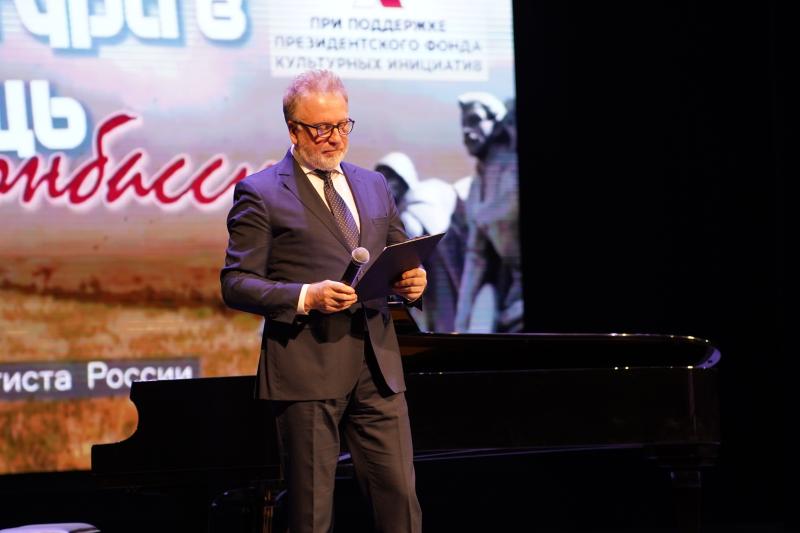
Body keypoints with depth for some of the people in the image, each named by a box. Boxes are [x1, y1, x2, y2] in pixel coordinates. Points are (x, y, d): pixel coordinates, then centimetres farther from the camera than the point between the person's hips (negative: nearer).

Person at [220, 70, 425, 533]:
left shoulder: (373, 186, 17)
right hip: (307, 369, -5)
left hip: (377, 365, 5)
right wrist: (306, 297, -21)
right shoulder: (260, 193, -1)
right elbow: (237, 284, -6)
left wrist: (412, 281, -1)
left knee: (400, 495, 0)